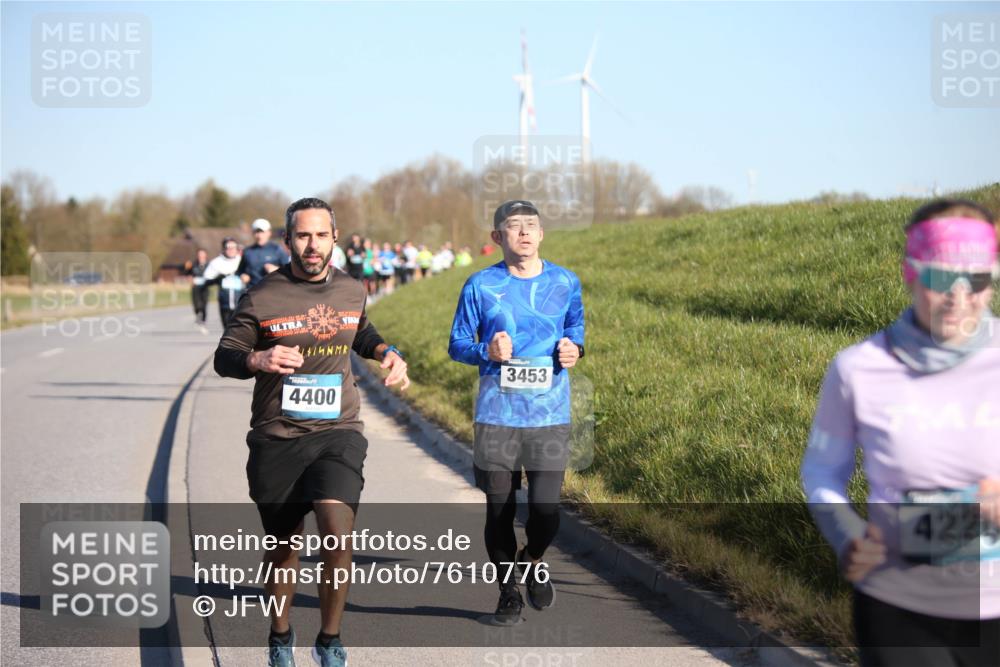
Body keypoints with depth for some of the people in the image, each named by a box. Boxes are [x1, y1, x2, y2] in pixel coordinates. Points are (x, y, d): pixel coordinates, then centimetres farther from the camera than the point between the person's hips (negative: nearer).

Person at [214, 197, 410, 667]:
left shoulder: (352, 292, 7)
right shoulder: (262, 298, -5)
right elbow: (224, 358, -1)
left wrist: (386, 352, 9)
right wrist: (257, 359, -22)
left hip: (337, 434, 1)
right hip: (276, 439, -1)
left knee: (338, 535, -20)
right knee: (283, 547, 11)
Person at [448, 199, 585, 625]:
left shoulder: (565, 283, 5)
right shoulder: (481, 285, 0)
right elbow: (457, 345, 5)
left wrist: (574, 348, -4)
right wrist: (486, 352, -16)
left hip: (550, 415, 0)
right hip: (496, 415, 0)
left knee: (546, 511, -9)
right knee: (499, 511, 6)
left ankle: (534, 561, 25)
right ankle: (509, 591, 27)